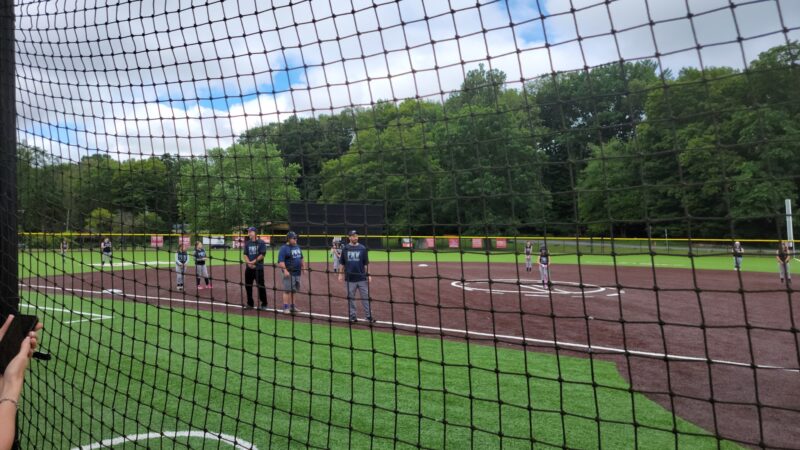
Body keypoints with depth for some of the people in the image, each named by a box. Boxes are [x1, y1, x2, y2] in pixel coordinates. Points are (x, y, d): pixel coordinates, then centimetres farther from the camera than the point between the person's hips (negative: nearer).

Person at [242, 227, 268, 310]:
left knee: (261, 286, -5)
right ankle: (250, 304, 21)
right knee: (248, 285, 8)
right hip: (249, 268, 5)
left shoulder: (261, 243, -4)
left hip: (258, 268, -5)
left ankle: (264, 304, 4)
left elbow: (262, 255, -9)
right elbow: (245, 254, 7)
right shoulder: (247, 243, 12)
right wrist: (248, 262, -10)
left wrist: (253, 262, -12)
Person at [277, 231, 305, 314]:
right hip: (289, 273, -7)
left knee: (293, 290, 13)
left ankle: (292, 306, 22)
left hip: (297, 272, 8)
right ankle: (286, 307, -2)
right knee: (287, 290, -7)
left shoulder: (297, 247, 14)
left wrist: (303, 267, 15)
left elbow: (301, 258, 24)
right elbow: (280, 261, -18)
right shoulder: (284, 248, -10)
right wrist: (285, 270, -26)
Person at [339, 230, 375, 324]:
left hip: (362, 278, -1)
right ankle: (353, 316, 18)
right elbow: (342, 263, 9)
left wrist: (368, 275, -4)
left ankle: (369, 316, 8)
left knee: (365, 297, 1)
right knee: (350, 298, 8)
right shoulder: (345, 249, 4)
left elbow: (366, 263, 2)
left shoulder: (362, 248, 2)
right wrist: (341, 273, 2)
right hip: (349, 278, 1)